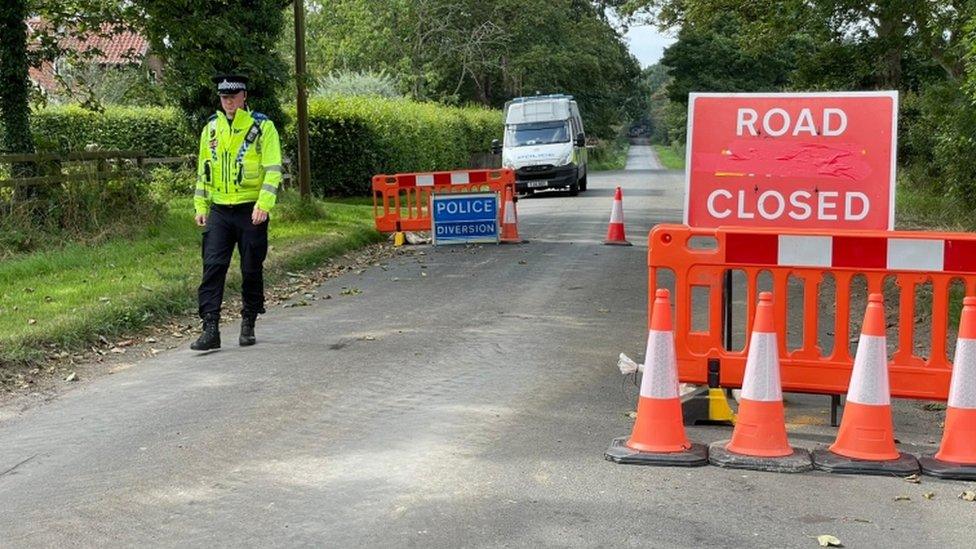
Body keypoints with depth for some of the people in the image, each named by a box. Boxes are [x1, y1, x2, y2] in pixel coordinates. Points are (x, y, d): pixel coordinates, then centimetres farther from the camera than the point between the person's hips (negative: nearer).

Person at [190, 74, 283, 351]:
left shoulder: (263, 127, -3)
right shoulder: (211, 128, 11)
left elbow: (273, 169, -9)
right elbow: (203, 169, 18)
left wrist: (263, 204, -19)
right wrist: (200, 206, 12)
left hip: (251, 211, -3)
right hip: (218, 211, 3)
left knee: (251, 270, 6)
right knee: (213, 267, -7)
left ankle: (248, 325, 22)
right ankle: (210, 329, -8)